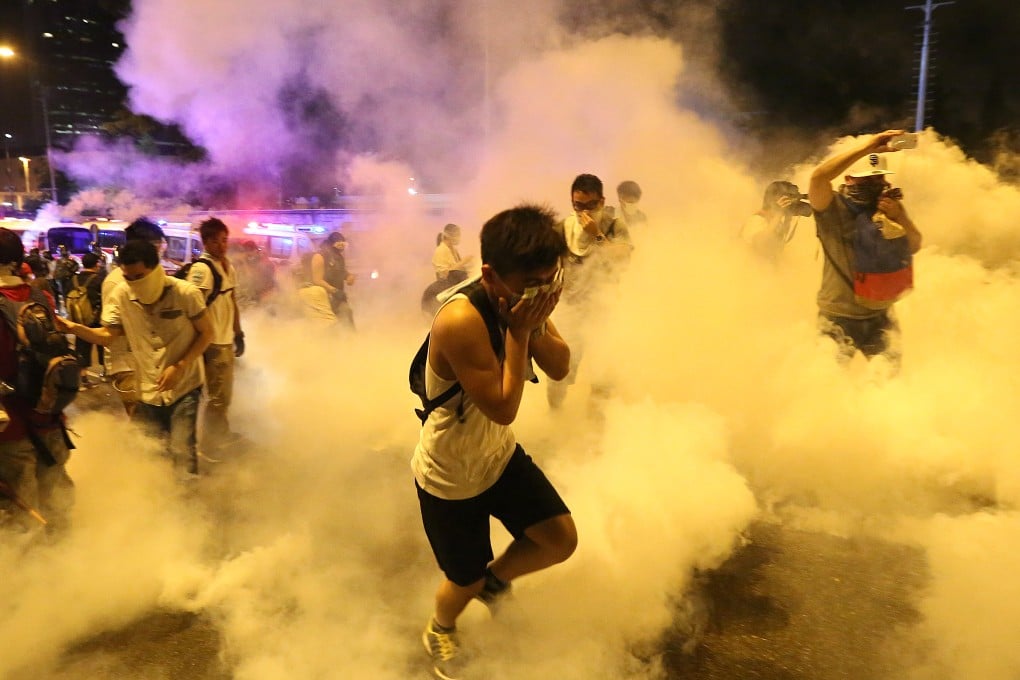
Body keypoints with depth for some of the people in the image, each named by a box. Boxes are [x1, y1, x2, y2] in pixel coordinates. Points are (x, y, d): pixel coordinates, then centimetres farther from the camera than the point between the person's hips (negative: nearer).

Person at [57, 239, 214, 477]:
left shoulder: (186, 293, -18)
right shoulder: (121, 295, -8)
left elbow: (206, 333, -10)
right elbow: (107, 335, -2)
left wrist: (180, 367, -20)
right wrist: (75, 328, -21)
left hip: (185, 386, -4)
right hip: (149, 390, 4)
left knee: (181, 450, -9)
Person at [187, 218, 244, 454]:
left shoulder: (227, 266, 10)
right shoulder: (201, 269, -17)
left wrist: (238, 333, 17)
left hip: (226, 340, 9)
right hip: (213, 342, -9)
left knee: (225, 394, 21)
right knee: (217, 397, -1)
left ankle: (222, 436, 37)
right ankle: (210, 445, 13)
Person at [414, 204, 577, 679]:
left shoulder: (524, 300, -10)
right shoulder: (461, 320, -35)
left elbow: (559, 368, -7)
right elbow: (503, 409, -31)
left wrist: (535, 325, -24)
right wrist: (517, 332, -31)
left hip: (500, 454, 6)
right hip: (449, 478, -6)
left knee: (562, 539, 2)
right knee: (466, 580, 12)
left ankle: (496, 579, 33)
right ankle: (439, 632, 48)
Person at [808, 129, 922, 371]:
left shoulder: (887, 206, 2)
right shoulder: (833, 208, -15)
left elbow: (913, 247, -1)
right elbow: (818, 177, -34)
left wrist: (900, 217, -20)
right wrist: (868, 146, -33)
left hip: (879, 314, 4)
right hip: (838, 316, -4)